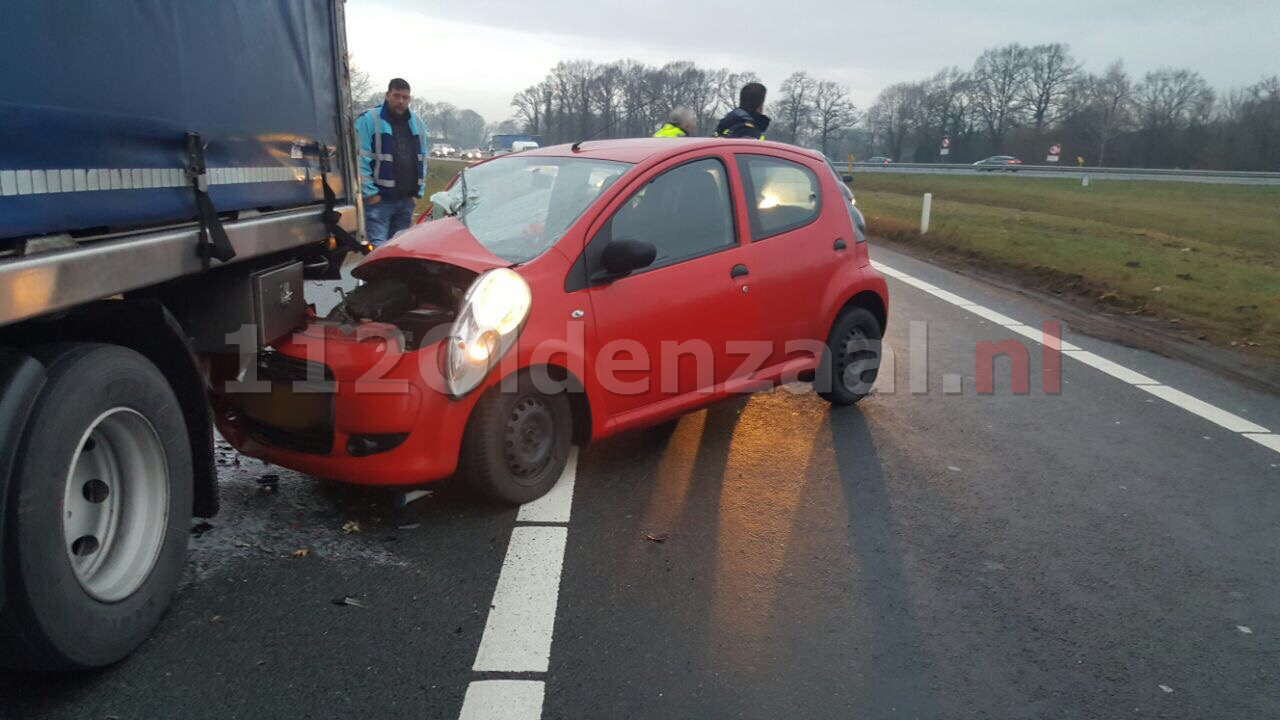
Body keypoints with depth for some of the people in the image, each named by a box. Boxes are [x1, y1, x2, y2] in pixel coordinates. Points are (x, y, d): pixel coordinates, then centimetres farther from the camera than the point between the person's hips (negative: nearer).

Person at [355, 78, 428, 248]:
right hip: (379, 199, -6)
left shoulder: (416, 123, 14)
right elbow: (360, 160, -11)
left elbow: (422, 159, 16)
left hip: (406, 200, 6)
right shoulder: (368, 120, -6)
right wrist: (370, 193, -15)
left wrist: (418, 191, 8)